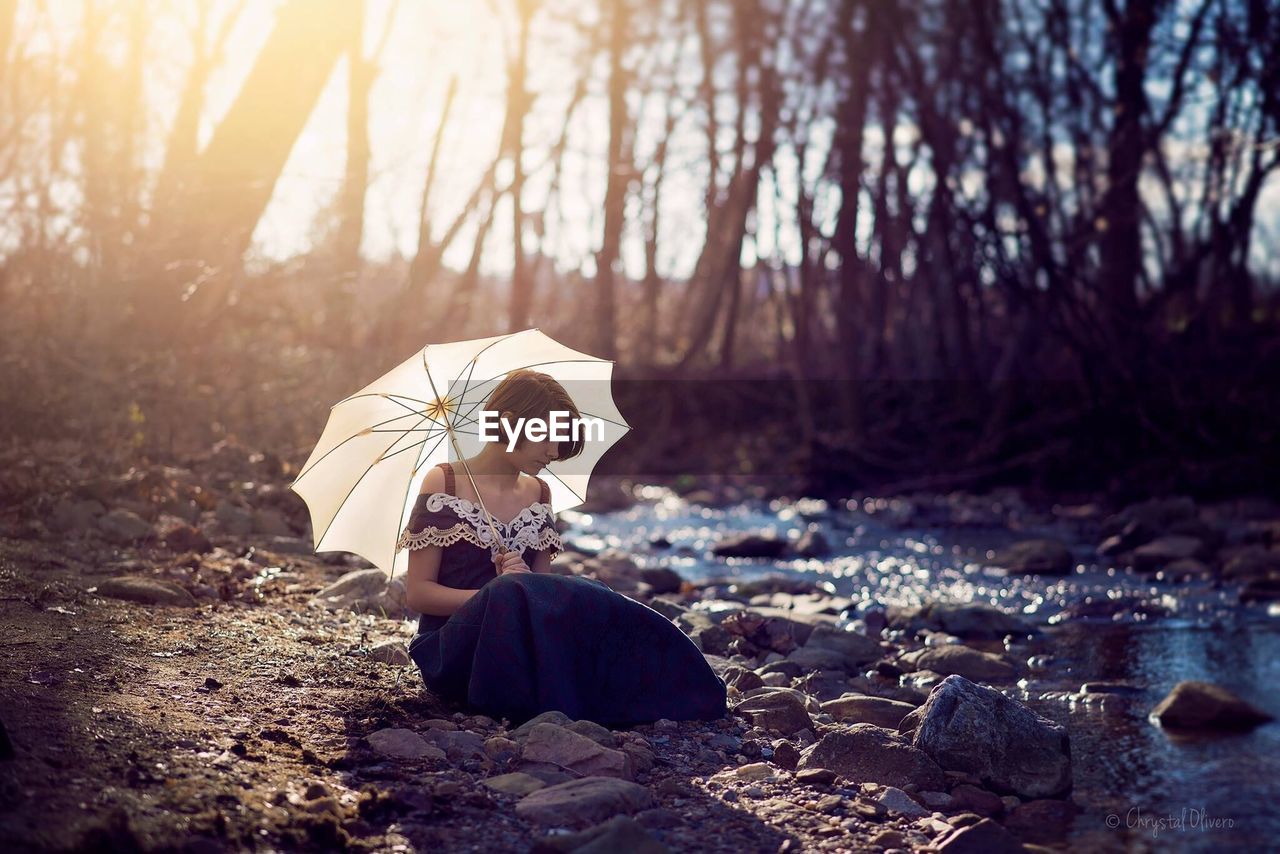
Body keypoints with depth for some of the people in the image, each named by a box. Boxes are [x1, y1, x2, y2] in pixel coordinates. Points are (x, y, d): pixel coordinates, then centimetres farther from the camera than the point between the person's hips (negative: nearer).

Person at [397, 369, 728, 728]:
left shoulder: (538, 494, 13)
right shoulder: (443, 483, -3)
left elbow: (543, 590, 13)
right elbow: (417, 592, -5)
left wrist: (519, 584, -12)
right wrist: (499, 596, -19)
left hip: (523, 641, 5)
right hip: (455, 645, -4)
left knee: (585, 598, -29)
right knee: (513, 592, -37)